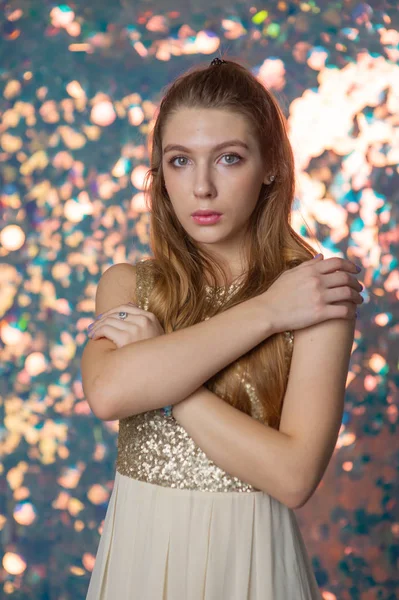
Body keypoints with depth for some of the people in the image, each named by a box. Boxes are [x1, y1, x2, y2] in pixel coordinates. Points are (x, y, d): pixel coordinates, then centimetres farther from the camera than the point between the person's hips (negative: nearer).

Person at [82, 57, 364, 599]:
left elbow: (293, 476, -21)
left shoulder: (315, 291, -13)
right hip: (137, 551, 3)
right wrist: (264, 313, -20)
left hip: (245, 555, -3)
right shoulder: (126, 284, -1)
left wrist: (159, 368, -18)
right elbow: (108, 391, -22)